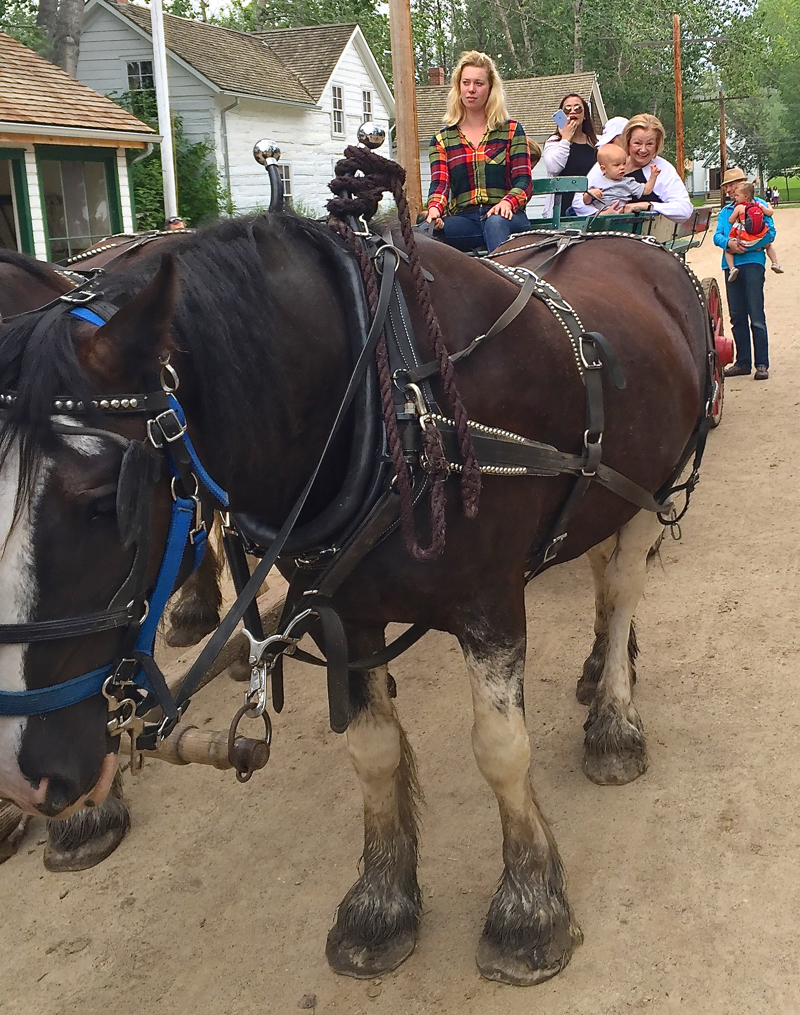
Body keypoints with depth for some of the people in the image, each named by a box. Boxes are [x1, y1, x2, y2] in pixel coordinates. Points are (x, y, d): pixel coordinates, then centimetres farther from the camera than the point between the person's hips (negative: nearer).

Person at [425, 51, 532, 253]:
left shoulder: (511, 131, 16)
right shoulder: (442, 139, 19)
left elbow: (524, 181, 4)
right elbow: (439, 185, 4)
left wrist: (508, 202, -20)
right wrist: (434, 209, -22)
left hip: (505, 217, -1)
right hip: (463, 219, 1)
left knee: (495, 223, -40)